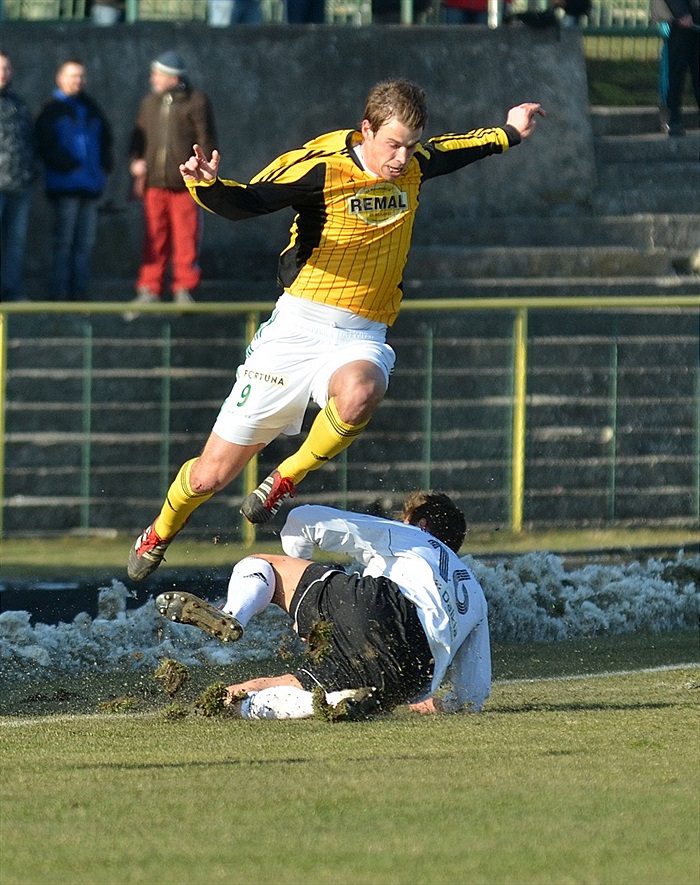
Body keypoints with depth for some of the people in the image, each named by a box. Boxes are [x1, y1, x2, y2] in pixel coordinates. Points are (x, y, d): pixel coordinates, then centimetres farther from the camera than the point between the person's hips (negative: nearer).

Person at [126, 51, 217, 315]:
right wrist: (136, 161, 2)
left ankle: (184, 289, 6)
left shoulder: (196, 102, -1)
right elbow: (139, 136, 20)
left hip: (184, 184, -4)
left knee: (186, 239, -1)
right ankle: (149, 290, 6)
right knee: (154, 239, 3)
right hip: (154, 183, 4)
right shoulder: (150, 103, 14)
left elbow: (206, 142, 0)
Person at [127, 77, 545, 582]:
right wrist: (207, 184, -38)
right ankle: (160, 534, 34)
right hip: (299, 327, -3)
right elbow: (245, 203, -18)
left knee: (358, 394, -38)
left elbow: (451, 150, 28)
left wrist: (508, 134, 38)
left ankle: (287, 481, -11)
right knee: (214, 473, 1)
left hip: (361, 340, 3)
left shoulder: (413, 165, 5)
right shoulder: (322, 167, -12)